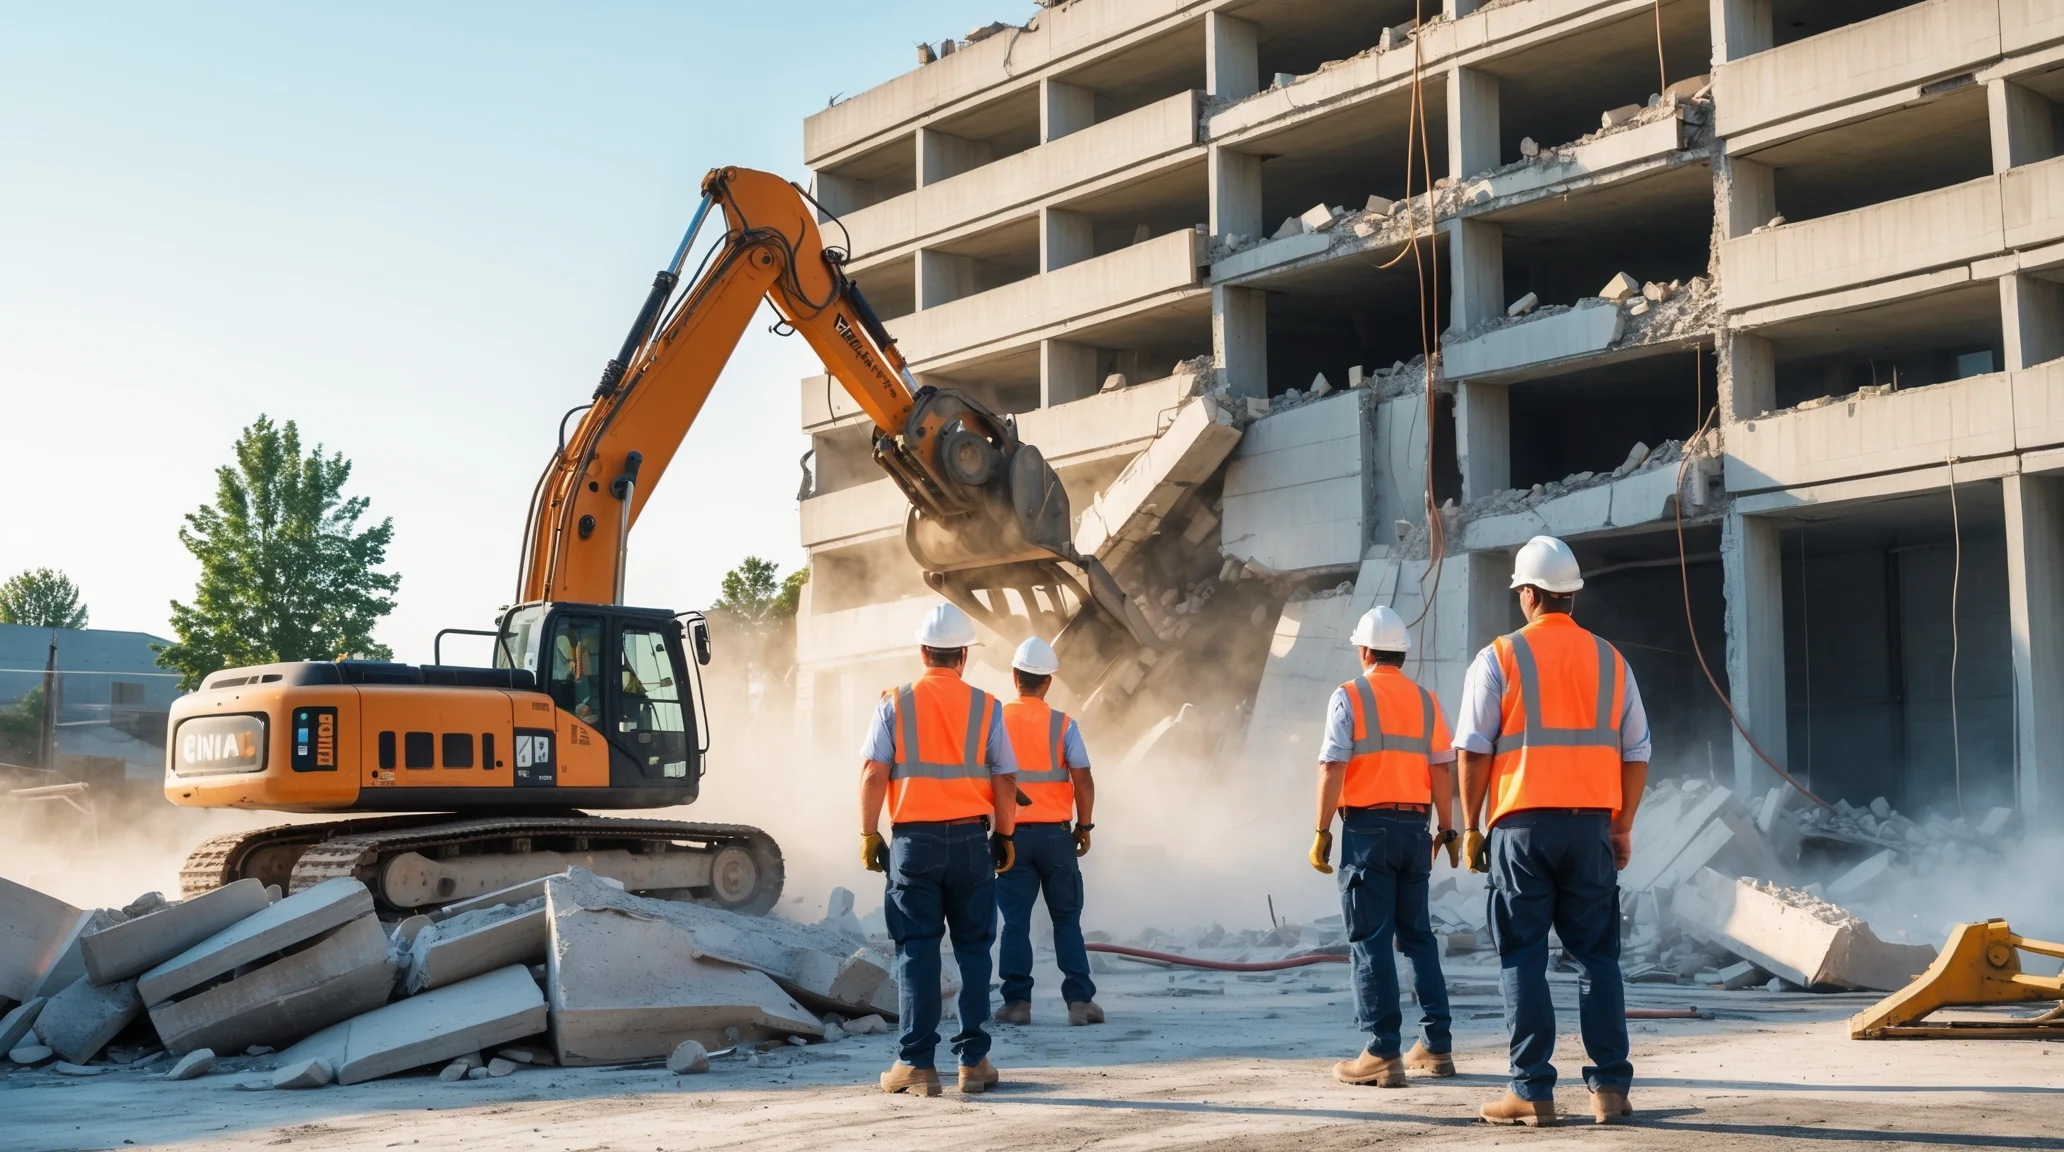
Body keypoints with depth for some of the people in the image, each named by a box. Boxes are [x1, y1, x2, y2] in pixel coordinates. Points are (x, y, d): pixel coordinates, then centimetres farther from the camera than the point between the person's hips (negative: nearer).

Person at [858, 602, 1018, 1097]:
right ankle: (973, 1060, 7)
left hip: (913, 840, -1)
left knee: (916, 950, 3)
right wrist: (1004, 836, 12)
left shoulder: (895, 704, 0)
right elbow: (1005, 781, 2)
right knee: (973, 949, 8)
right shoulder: (986, 707, 2)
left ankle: (916, 1064, 2)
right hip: (970, 839, 1)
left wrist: (869, 834, 3)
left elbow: (873, 774, -4)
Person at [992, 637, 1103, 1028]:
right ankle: (1079, 1000, 4)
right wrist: (1084, 826, 5)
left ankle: (1017, 1001, 3)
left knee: (1015, 921, 5)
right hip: (1054, 834, -1)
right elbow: (1083, 781, -8)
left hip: (1011, 833, 1)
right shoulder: (1063, 725, -4)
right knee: (1067, 919, 7)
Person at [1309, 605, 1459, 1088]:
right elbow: (1443, 769, 4)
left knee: (1370, 940, -3)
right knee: (1418, 936, 14)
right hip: (1415, 828, 5)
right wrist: (1447, 830, 11)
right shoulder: (1426, 701, 9)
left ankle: (1382, 1053, -7)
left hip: (1367, 827, -5)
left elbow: (1332, 768, -10)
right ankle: (1436, 1044, 14)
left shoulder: (1349, 696, -4)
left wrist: (1322, 832, -6)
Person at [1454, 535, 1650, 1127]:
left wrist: (1471, 825, 4)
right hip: (1592, 825, 3)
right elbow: (1636, 753, 10)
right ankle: (1609, 1087, 6)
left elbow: (1474, 750, -4)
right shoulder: (1610, 661, 10)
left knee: (1523, 959, 2)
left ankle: (1532, 1090, 1)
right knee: (1597, 956, 8)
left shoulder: (1499, 658, -2)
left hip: (1522, 826, -3)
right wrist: (1622, 828, 17)